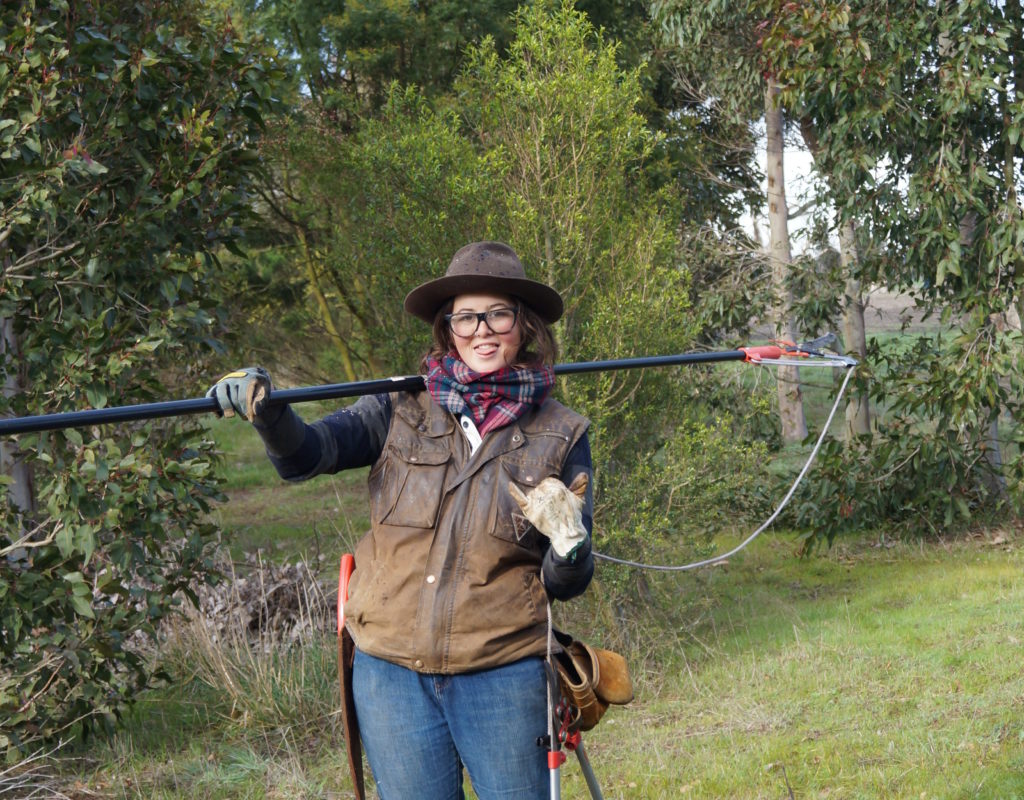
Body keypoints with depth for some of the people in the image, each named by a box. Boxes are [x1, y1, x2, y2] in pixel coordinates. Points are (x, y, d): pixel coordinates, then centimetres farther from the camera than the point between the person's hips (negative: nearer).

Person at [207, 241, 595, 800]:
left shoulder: (560, 434, 3)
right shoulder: (402, 411, 4)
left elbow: (566, 584, 5)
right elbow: (306, 455, -10)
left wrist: (570, 549, -18)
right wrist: (267, 411, -30)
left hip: (501, 675, -1)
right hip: (391, 671, 1)